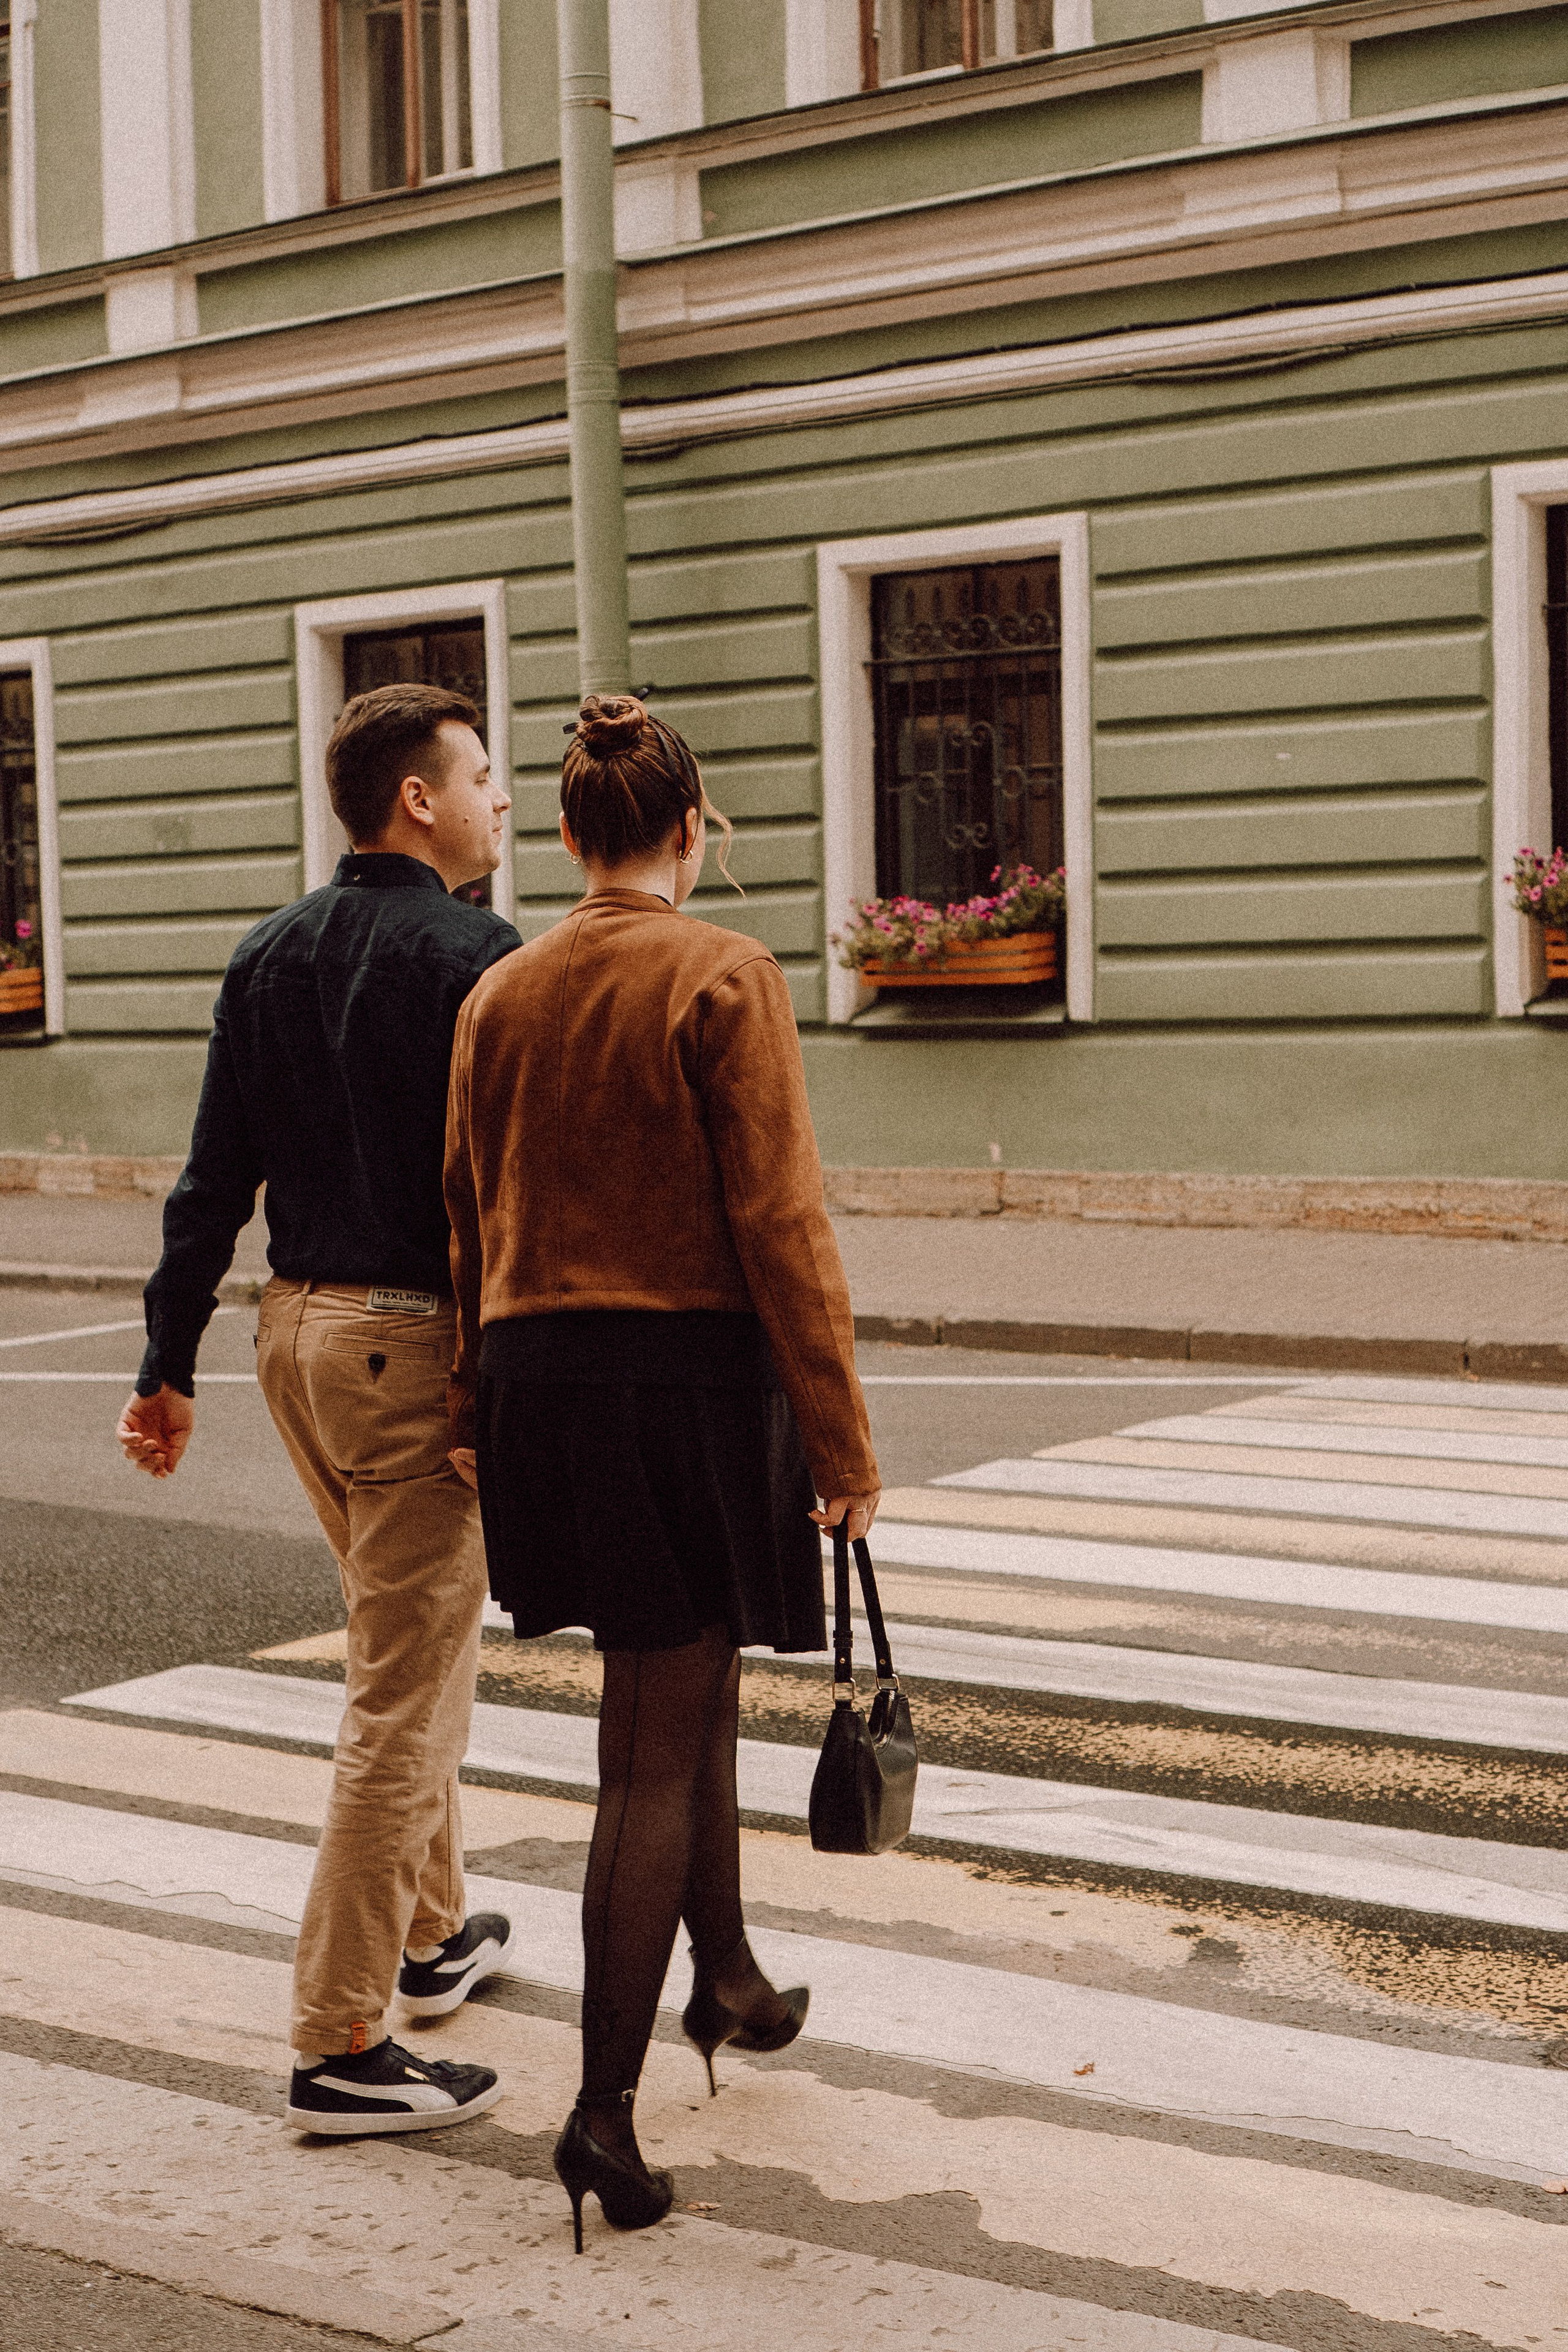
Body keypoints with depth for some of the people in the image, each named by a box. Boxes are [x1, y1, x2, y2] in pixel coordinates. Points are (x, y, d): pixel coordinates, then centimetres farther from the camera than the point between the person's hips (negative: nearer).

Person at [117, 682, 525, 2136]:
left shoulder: (270, 957, 9)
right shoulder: (476, 962, -13)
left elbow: (213, 1180, 8)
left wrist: (167, 1366, 10)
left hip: (295, 1329, 8)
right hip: (420, 1340, -8)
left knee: (416, 1636, 24)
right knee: (403, 1691, -3)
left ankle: (430, 1931, 38)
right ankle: (340, 2045, 0)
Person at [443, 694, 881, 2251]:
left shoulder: (499, 995, 6)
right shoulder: (724, 979, -11)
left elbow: (473, 1221, 10)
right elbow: (779, 1225, -14)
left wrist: (479, 1413, 17)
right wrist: (840, 1436, -9)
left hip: (539, 1379, 6)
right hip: (689, 1375, -6)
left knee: (695, 1678, 25)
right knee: (654, 1753, 1)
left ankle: (726, 1977, 41)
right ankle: (604, 2112, 2)